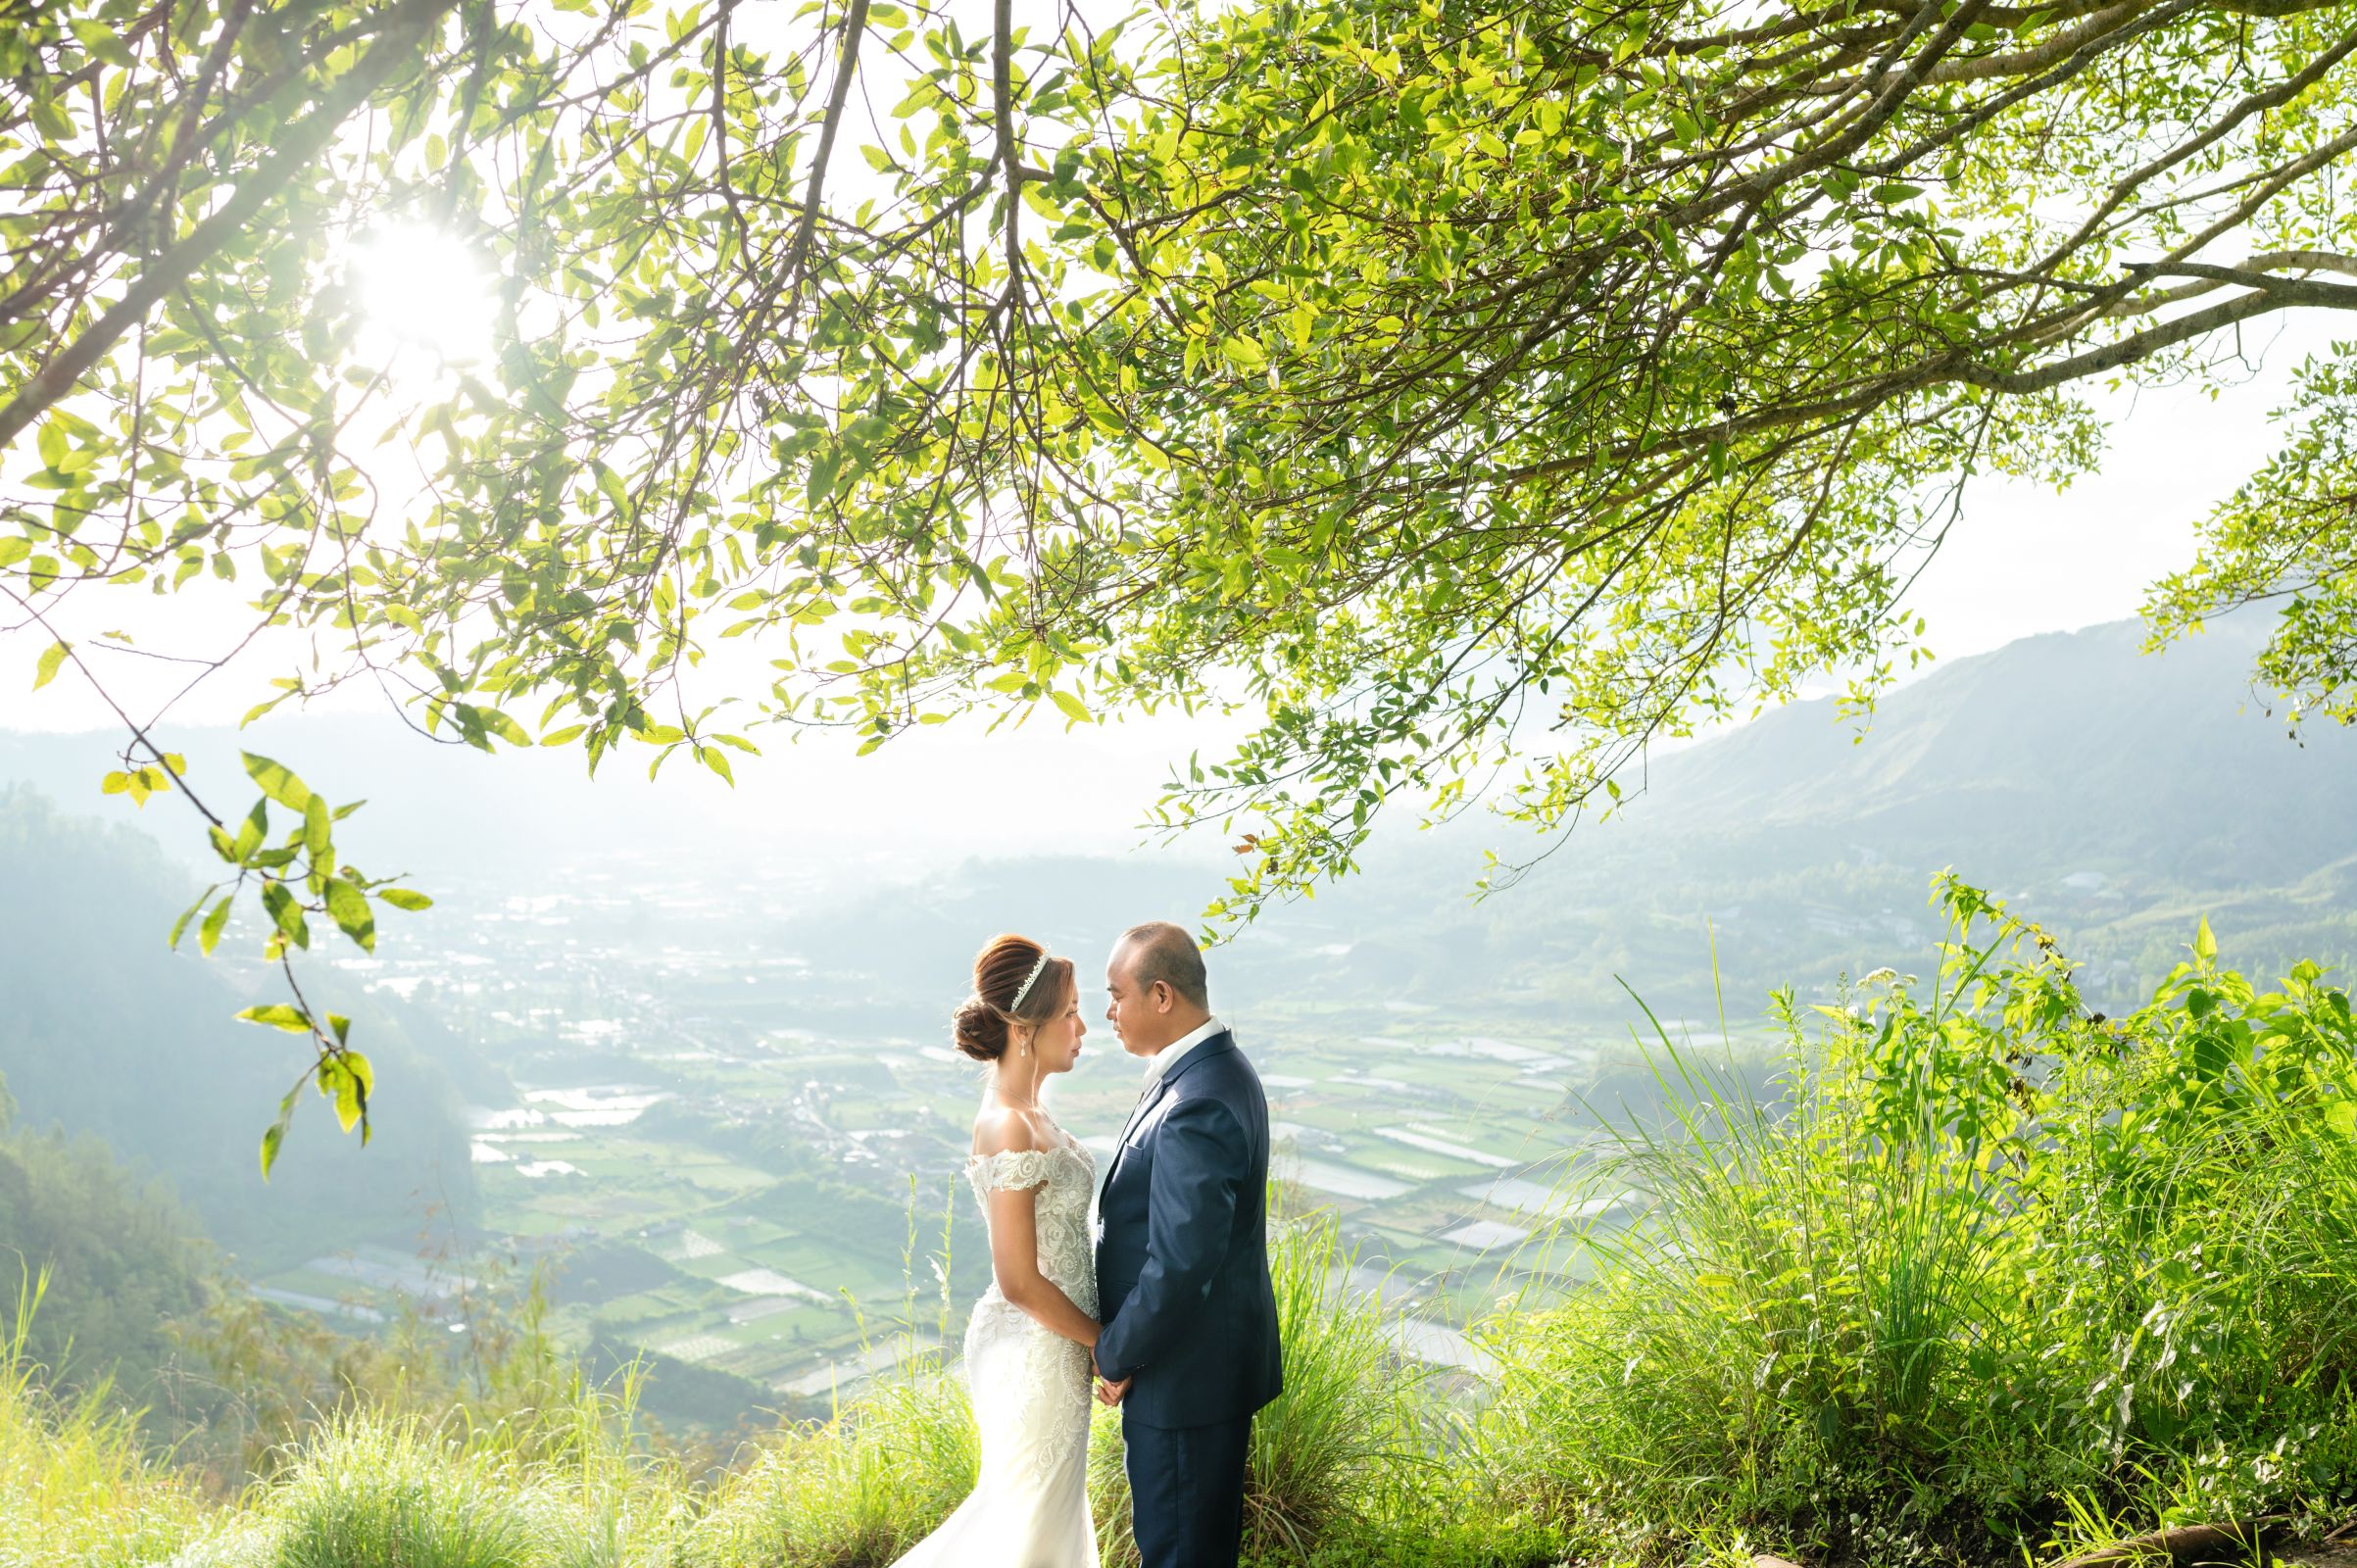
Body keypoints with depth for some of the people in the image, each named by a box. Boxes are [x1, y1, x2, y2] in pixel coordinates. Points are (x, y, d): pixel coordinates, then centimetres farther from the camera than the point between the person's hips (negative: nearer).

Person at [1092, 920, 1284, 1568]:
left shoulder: (1198, 1108, -29)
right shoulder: (1213, 1069, 4)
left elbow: (1179, 1264, -28)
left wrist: (1116, 1356, -14)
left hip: (1186, 1368, -10)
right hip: (1213, 1351, 10)